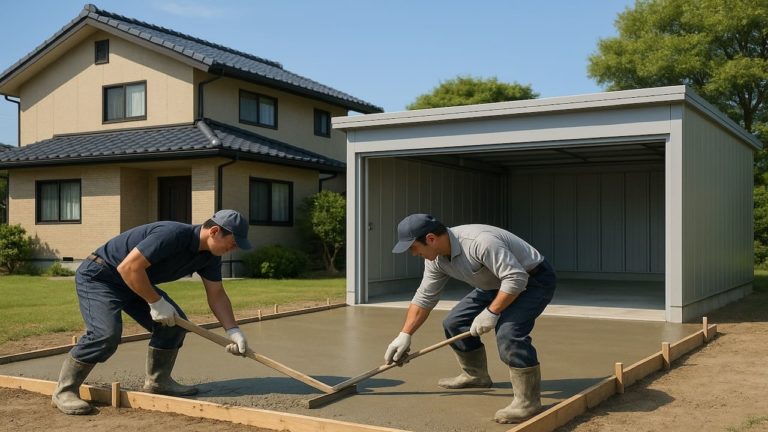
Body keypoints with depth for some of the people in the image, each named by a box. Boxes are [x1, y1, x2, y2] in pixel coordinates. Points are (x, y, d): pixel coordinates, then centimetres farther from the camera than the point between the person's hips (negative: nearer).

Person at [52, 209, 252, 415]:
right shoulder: (172, 235, -32)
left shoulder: (210, 256, -4)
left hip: (136, 282, 9)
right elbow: (129, 267, -34)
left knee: (174, 324, -1)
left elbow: (217, 295, 2)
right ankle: (64, 390, -9)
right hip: (98, 276, -9)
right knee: (106, 333, -25)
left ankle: (157, 381, 12)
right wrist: (156, 302, -26)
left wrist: (233, 330, -8)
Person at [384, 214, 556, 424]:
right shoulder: (436, 259, -7)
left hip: (533, 279, -9)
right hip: (499, 283, 9)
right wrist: (405, 335, 0)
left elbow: (516, 278, -35)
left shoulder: (480, 241, -36)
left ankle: (528, 400, -17)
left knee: (508, 332, -30)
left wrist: (491, 312, -30)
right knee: (455, 323, 8)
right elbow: (424, 298, 3)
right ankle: (475, 375, 28)